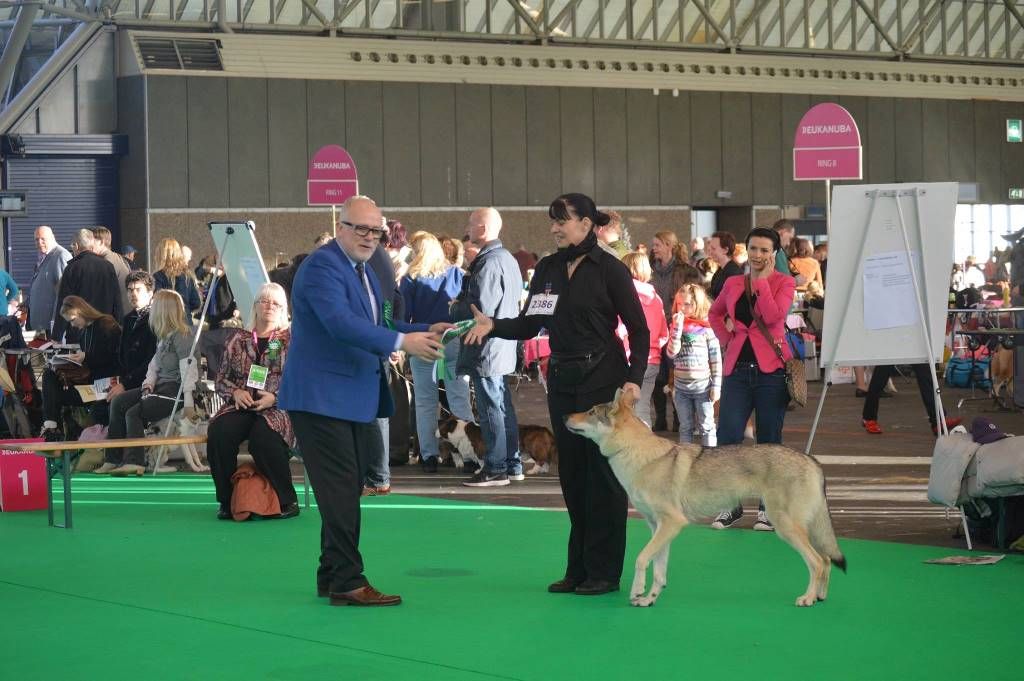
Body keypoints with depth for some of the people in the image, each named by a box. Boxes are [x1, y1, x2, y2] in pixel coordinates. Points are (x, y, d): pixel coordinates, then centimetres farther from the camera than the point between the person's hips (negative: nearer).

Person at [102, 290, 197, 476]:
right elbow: (154, 364, 18)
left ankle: (135, 461, -21)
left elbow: (188, 369, -20)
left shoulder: (181, 335, -14)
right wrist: (148, 385, -2)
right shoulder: (163, 336, 17)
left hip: (176, 389, -10)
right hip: (161, 385, 10)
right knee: (117, 403, 1)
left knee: (134, 413, -21)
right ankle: (113, 458, -2)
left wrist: (188, 404, -24)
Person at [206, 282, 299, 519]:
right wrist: (235, 392, -4)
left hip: (277, 409, -3)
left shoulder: (291, 340, 10)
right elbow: (221, 379, 19)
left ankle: (288, 500, -19)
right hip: (240, 407, 3)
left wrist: (275, 397, -13)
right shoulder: (238, 341, 19)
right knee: (218, 433, -30)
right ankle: (227, 500, -16)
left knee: (263, 436, -37)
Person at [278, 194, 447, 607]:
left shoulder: (364, 272, 18)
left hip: (354, 398, 10)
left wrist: (424, 333, 2)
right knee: (340, 491, -10)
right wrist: (401, 342, -33)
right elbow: (340, 321, -28)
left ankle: (332, 577, 23)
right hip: (322, 398, -10)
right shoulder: (322, 266, -15)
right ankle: (347, 583, -9)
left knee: (349, 491, 14)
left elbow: (375, 326, 18)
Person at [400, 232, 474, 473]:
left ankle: (429, 455, 4)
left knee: (425, 402, 6)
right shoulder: (457, 274, 4)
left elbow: (403, 315, -4)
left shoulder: (411, 279, -2)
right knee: (460, 399, 3)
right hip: (454, 343, 2)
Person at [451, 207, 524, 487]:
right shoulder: (508, 259, 12)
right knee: (504, 406, 15)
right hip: (504, 345, 10)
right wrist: (462, 304, 17)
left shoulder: (488, 262, -19)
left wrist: (455, 309, -5)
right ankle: (512, 464, 20)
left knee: (491, 407, -5)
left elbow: (481, 309, -25)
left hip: (486, 348, -10)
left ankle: (495, 469, -1)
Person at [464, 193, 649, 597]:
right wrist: (492, 325, -10)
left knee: (602, 472, -3)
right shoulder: (547, 269, 8)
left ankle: (603, 571, 3)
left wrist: (634, 378, -16)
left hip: (602, 380, -6)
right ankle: (578, 568, 16)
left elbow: (639, 329, -7)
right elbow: (529, 325, 8)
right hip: (562, 381, 6)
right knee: (571, 473, 9)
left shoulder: (609, 269, -8)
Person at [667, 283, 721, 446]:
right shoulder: (677, 327, 4)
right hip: (681, 388, 4)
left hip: (703, 387, -4)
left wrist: (716, 386, -9)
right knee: (685, 427, 13)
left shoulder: (707, 328, -8)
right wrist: (677, 328, -14)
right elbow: (671, 353, -9)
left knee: (706, 426, 3)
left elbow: (716, 359, -7)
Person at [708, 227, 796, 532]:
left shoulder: (784, 282, 1)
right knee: (727, 438, -6)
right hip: (737, 368, 3)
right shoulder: (733, 284, 11)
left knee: (768, 441, 4)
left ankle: (768, 507, 13)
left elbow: (773, 316, -17)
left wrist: (761, 279, -12)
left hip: (770, 369, -3)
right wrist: (726, 339, 13)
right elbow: (714, 314, 28)